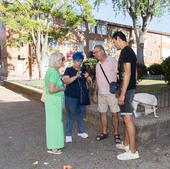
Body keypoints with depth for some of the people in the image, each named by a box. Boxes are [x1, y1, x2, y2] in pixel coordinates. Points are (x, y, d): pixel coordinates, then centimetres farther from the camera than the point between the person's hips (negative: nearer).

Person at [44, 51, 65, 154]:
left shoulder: (53, 71, 10)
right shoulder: (54, 72, -20)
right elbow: (52, 89, -27)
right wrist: (62, 88, -11)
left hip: (55, 100, 10)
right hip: (54, 100, -10)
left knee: (55, 122, 17)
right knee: (54, 122, 0)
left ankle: (53, 145, 31)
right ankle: (53, 147, 14)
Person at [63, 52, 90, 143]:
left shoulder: (83, 70, 10)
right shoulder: (69, 70, -6)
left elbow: (86, 82, 16)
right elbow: (65, 81, -20)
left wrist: (87, 77, -6)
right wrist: (76, 76, -32)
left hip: (81, 96, 6)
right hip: (71, 97, -5)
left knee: (81, 114, 16)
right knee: (71, 116, -2)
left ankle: (81, 131, 32)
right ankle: (68, 135, 10)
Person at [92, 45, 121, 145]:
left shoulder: (112, 61, -6)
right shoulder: (98, 65, 15)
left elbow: (119, 75, -9)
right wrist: (95, 93, 18)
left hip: (111, 93, -6)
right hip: (101, 93, 7)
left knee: (114, 114, 0)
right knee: (102, 113, 10)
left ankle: (116, 134, 11)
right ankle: (104, 132, 23)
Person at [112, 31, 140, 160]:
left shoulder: (125, 52, -14)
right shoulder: (129, 51, 16)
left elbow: (127, 73, -21)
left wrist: (122, 93, -22)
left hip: (127, 89, -10)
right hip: (129, 88, 10)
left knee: (128, 118, -7)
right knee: (127, 117, 16)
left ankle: (133, 151, 1)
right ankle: (126, 143, 29)